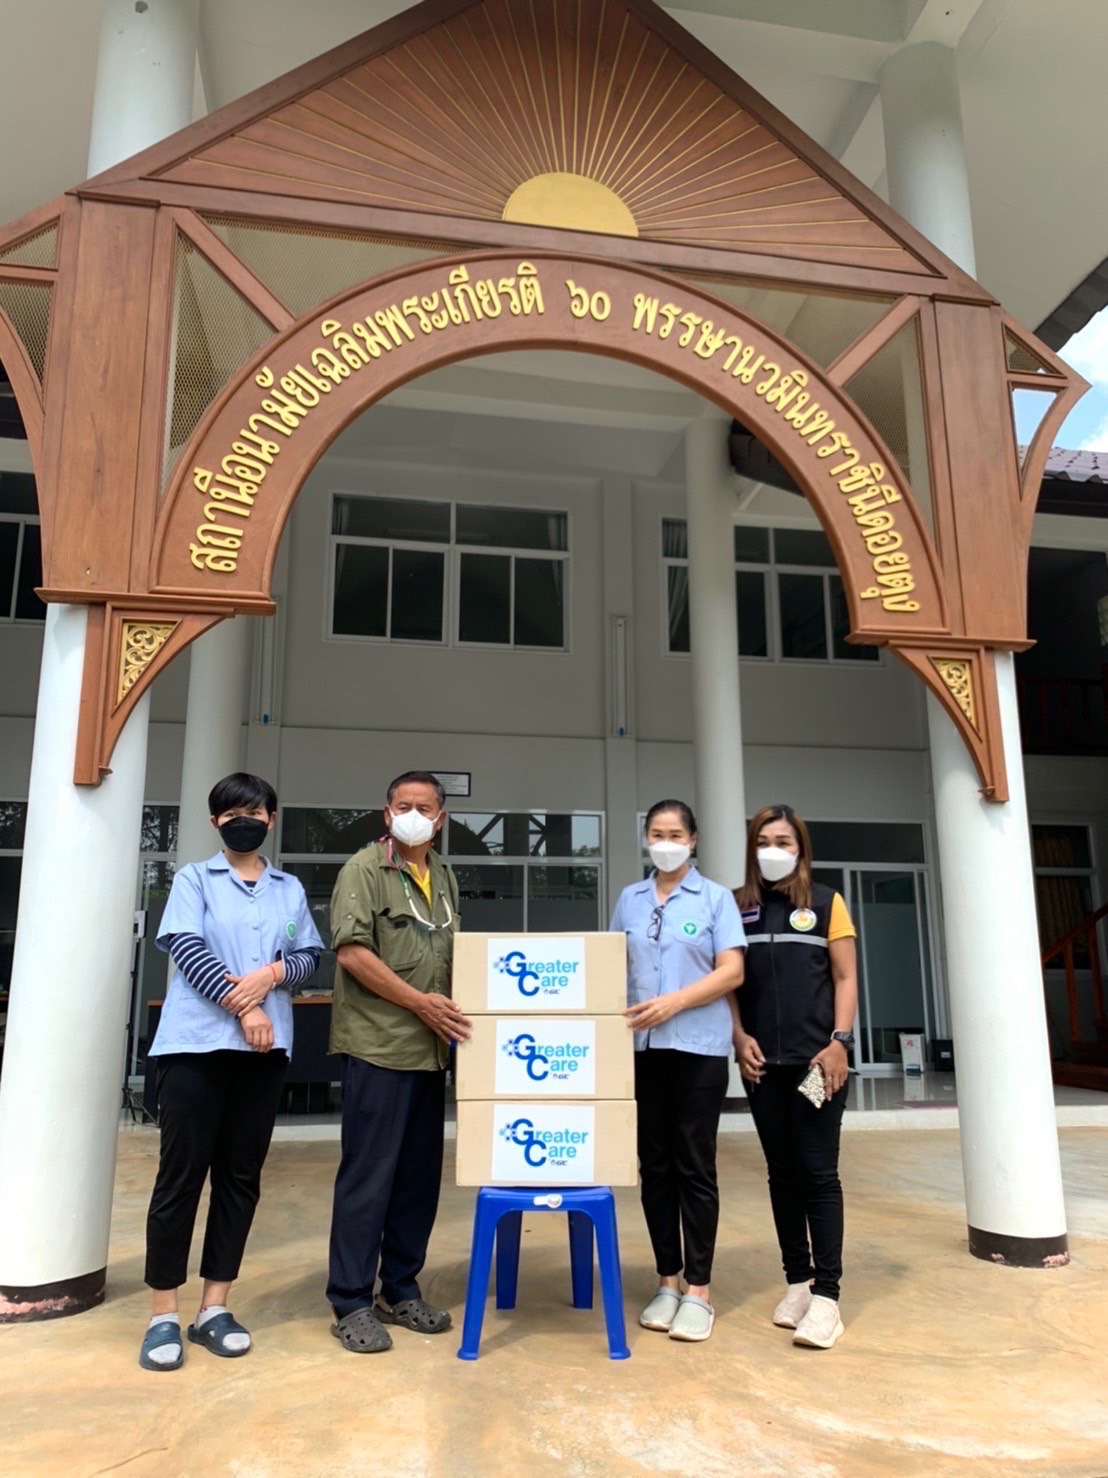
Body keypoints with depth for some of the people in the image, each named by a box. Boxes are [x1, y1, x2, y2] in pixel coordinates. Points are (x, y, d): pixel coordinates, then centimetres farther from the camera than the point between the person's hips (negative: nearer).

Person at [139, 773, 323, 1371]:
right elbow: (185, 946, -7)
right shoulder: (193, 878, 5)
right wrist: (242, 1007, -15)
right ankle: (163, 1316, 11)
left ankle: (214, 1308, 19)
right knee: (181, 1174, 0)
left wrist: (272, 974, -12)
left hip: (264, 1048, 3)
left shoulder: (290, 889, 14)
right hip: (196, 1043, -3)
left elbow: (311, 955, 10)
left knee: (240, 1176, 8)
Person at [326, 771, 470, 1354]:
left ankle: (401, 1290, 26)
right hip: (378, 1046, -7)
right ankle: (351, 1304, 13)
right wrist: (419, 1001, -16)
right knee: (368, 1174, 0)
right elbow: (352, 951, -15)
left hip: (431, 1049, 7)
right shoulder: (364, 869, -7)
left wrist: (452, 1013, 8)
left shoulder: (444, 877, 15)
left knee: (420, 1174, 12)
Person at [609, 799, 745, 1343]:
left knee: (695, 1166, 2)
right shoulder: (629, 900, 11)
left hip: (700, 1047, -3)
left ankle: (699, 1289, 12)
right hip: (642, 1048, 3)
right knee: (655, 1166, 9)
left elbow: (732, 972, -5)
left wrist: (674, 1002, -17)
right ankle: (667, 1281, 21)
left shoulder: (716, 898, 2)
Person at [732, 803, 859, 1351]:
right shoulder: (738, 907, 7)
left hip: (816, 1059, -2)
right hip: (763, 1061, 2)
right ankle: (797, 1281, 22)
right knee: (782, 1172, 11)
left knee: (818, 1173, -2)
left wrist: (840, 1041, -8)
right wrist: (740, 1036, -5)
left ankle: (826, 1296, 4)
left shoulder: (826, 903, 3)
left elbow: (845, 977, 1)